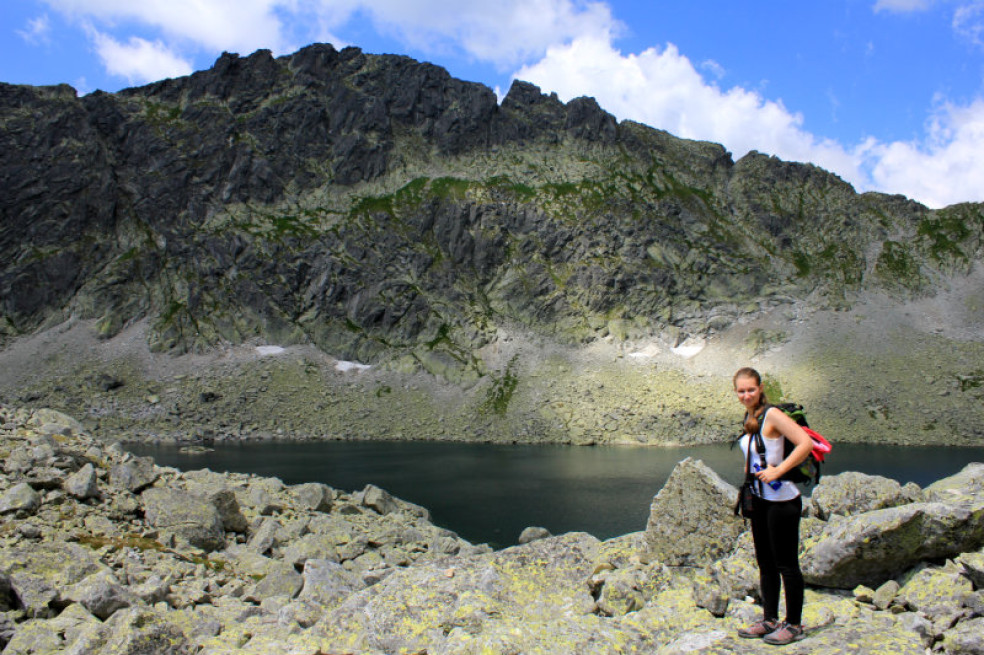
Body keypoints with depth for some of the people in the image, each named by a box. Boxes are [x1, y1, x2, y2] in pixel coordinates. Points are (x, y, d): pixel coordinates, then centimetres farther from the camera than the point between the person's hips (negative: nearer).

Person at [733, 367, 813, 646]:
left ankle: (794, 624, 16)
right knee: (765, 562, 16)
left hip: (782, 500, -9)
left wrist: (777, 471, -25)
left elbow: (806, 443, -24)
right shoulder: (749, 418, 9)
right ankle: (770, 620, 28)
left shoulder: (772, 415, -16)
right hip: (759, 499, 9)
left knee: (786, 564, 2)